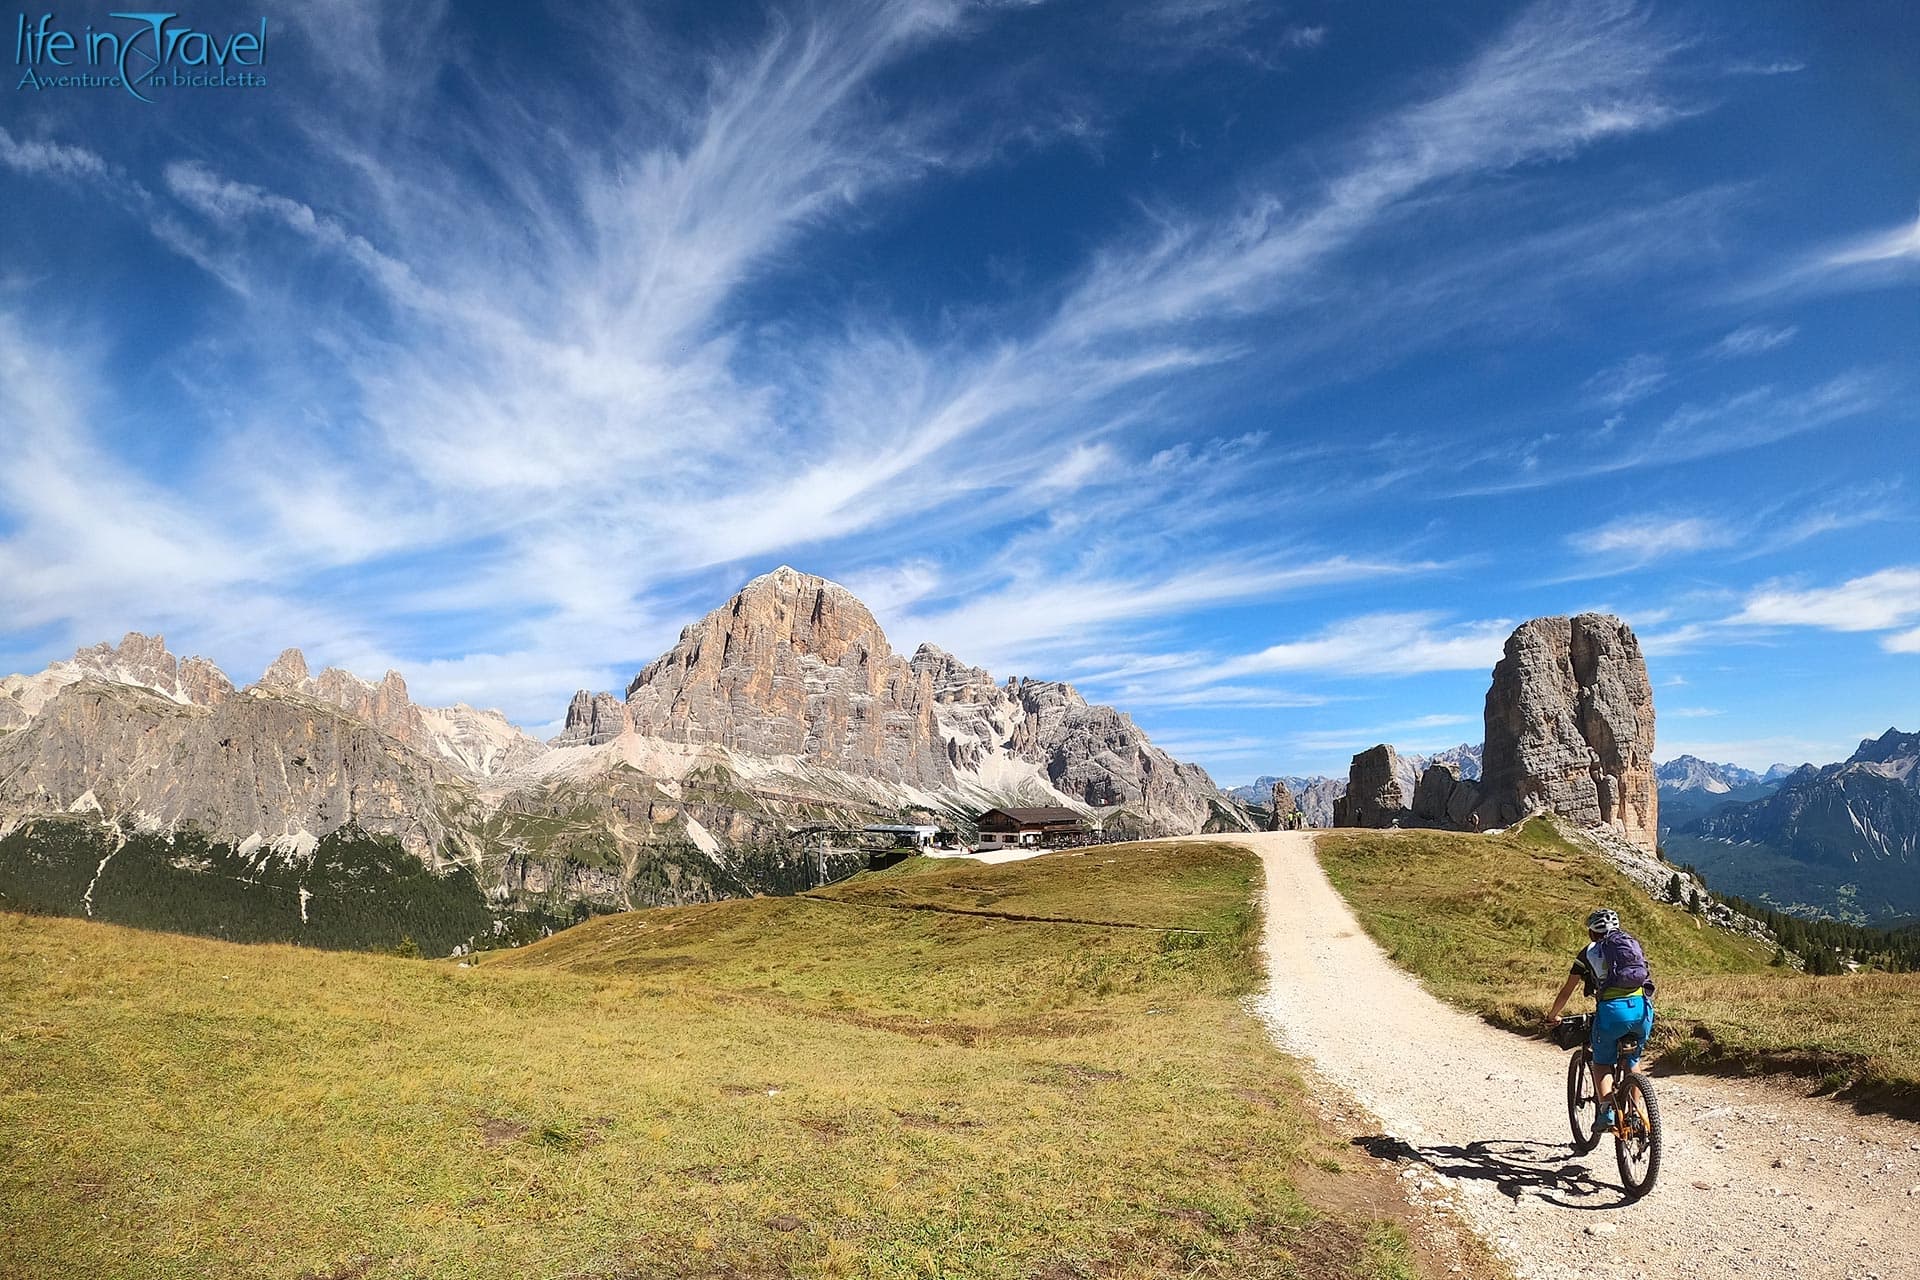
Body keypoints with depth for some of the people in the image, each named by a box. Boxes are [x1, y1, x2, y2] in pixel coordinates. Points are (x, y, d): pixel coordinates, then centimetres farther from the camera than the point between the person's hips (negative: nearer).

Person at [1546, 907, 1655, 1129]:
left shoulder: (1589, 952, 18)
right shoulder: (1634, 944, 26)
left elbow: (1566, 992, 22)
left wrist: (1552, 1017, 36)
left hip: (1612, 1009, -3)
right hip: (1643, 1007, 3)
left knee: (1602, 1063, 14)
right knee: (1631, 1063, 26)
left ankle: (1607, 1111, -5)